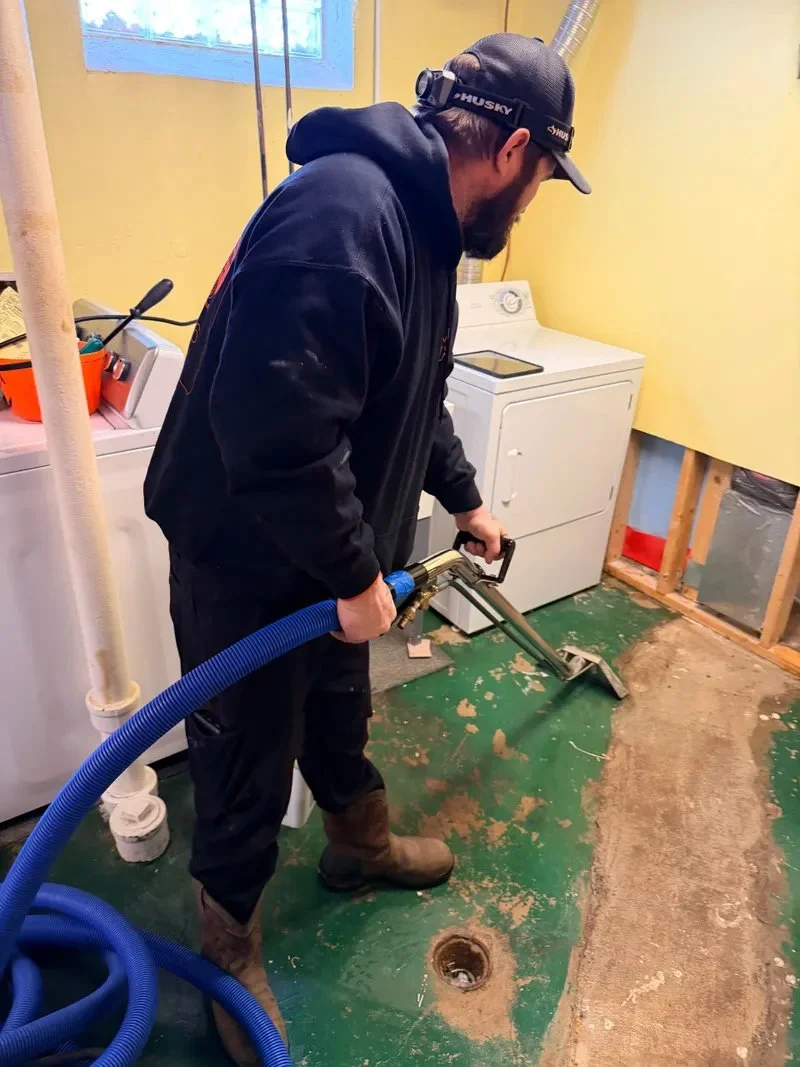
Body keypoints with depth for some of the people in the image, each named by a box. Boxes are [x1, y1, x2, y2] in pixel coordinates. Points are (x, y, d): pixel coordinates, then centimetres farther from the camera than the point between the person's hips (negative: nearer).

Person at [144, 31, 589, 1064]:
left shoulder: (421, 226, 7)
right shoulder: (341, 213, -28)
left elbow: (418, 401, 18)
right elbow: (282, 438, -33)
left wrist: (465, 502, 27)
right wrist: (358, 576, -20)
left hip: (329, 555, 9)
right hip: (245, 560, -9)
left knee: (338, 716, 28)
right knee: (246, 771, 11)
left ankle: (360, 843, 55)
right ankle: (231, 949, 39)